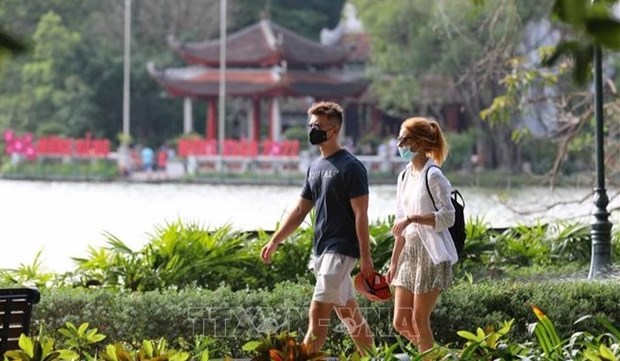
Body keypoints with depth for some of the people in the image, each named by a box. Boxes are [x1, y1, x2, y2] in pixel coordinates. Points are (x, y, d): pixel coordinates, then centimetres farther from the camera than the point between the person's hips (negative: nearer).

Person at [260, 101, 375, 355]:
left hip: (341, 250, -8)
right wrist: (274, 241, 14)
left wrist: (365, 258, -17)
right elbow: (300, 211, 19)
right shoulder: (315, 167, 14)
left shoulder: (350, 167, -11)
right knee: (350, 316, 12)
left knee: (317, 314, -13)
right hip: (321, 250, 8)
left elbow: (360, 214, -14)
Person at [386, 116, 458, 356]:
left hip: (431, 255, -8)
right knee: (401, 323, 5)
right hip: (409, 253, 8)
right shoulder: (404, 177, 13)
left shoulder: (432, 175, -11)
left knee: (420, 321, -6)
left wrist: (412, 218, -25)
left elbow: (448, 217, -18)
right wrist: (394, 262, 17)